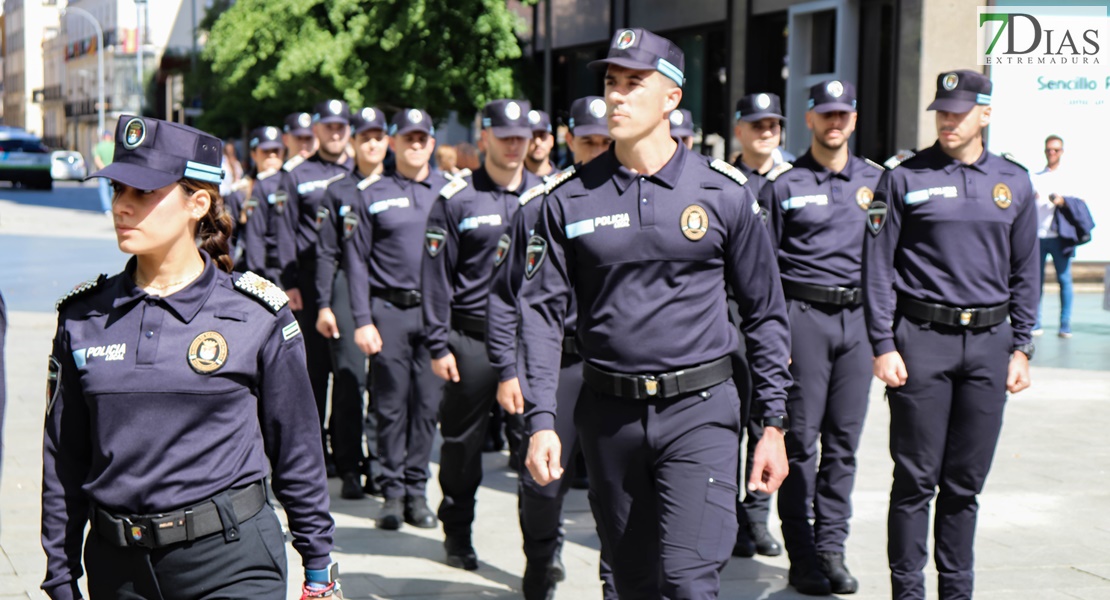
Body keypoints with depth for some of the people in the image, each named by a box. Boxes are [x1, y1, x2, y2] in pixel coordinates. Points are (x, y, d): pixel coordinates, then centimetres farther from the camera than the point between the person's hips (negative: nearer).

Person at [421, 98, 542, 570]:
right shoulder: (456, 199, 0)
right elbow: (436, 275, -1)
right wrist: (438, 344, -5)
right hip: (472, 338, -2)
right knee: (462, 440, 8)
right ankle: (457, 532, 26)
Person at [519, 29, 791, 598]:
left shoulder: (724, 193, -1)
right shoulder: (571, 199, 2)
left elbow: (765, 311, 4)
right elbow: (541, 311, 1)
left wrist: (774, 423, 2)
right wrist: (541, 421, -8)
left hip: (699, 409, -2)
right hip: (609, 413, 3)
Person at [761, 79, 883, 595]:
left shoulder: (876, 180, 11)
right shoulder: (782, 184, 2)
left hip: (858, 317, 3)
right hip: (803, 315, -3)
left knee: (844, 440, 6)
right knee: (801, 438, -2)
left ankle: (831, 547, 15)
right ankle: (802, 555, 5)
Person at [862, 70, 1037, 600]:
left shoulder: (1013, 183, 10)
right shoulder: (903, 179, 0)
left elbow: (1024, 272, 14)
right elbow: (878, 267, -1)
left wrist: (1020, 348, 8)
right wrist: (883, 346, -8)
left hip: (988, 341, 3)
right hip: (921, 340, -3)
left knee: (967, 481, 9)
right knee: (917, 477, 0)